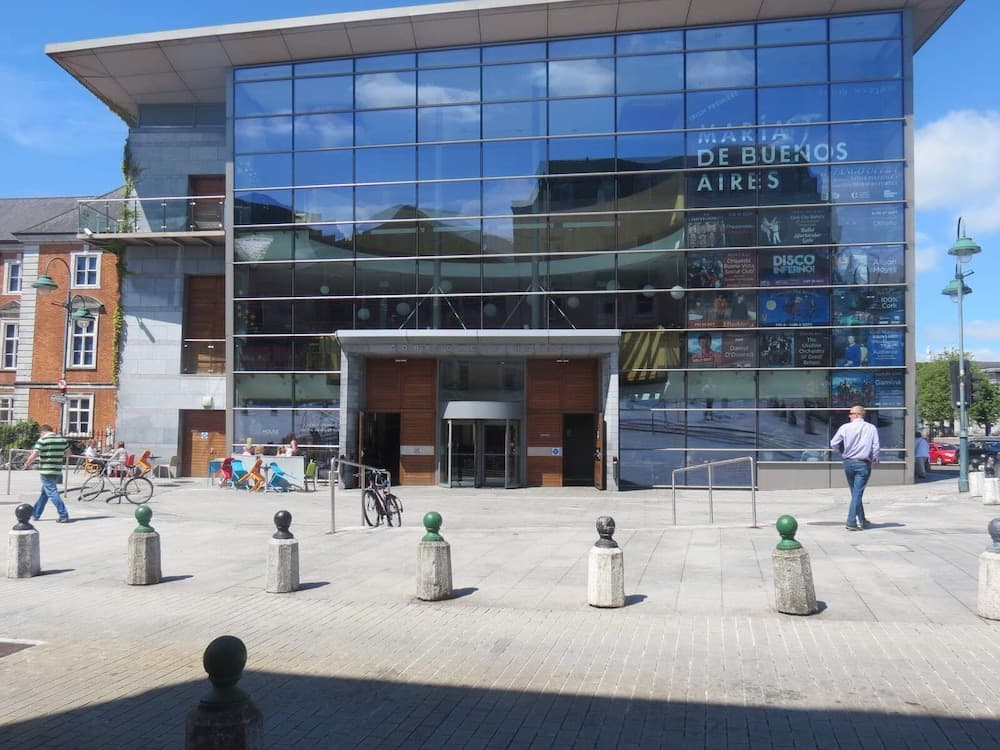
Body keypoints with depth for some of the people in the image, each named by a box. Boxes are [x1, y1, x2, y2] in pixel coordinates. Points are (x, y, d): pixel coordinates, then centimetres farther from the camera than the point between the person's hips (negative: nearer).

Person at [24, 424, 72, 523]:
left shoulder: (43, 440, -10)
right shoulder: (62, 439, 7)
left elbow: (34, 455, -12)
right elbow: (68, 453, 15)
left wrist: (27, 464, 4)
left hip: (46, 471, -7)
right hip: (58, 471, 7)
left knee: (52, 492, -5)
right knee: (44, 492, 20)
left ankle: (64, 516, -12)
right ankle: (35, 514, 30)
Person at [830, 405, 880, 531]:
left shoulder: (845, 427, -3)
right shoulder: (871, 428, -2)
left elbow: (833, 444, -1)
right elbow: (876, 446, -7)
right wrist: (874, 459, 9)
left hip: (848, 463, 2)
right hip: (863, 464, -1)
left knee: (855, 493, 15)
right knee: (857, 493, -2)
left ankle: (862, 520, 26)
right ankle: (851, 522, -8)